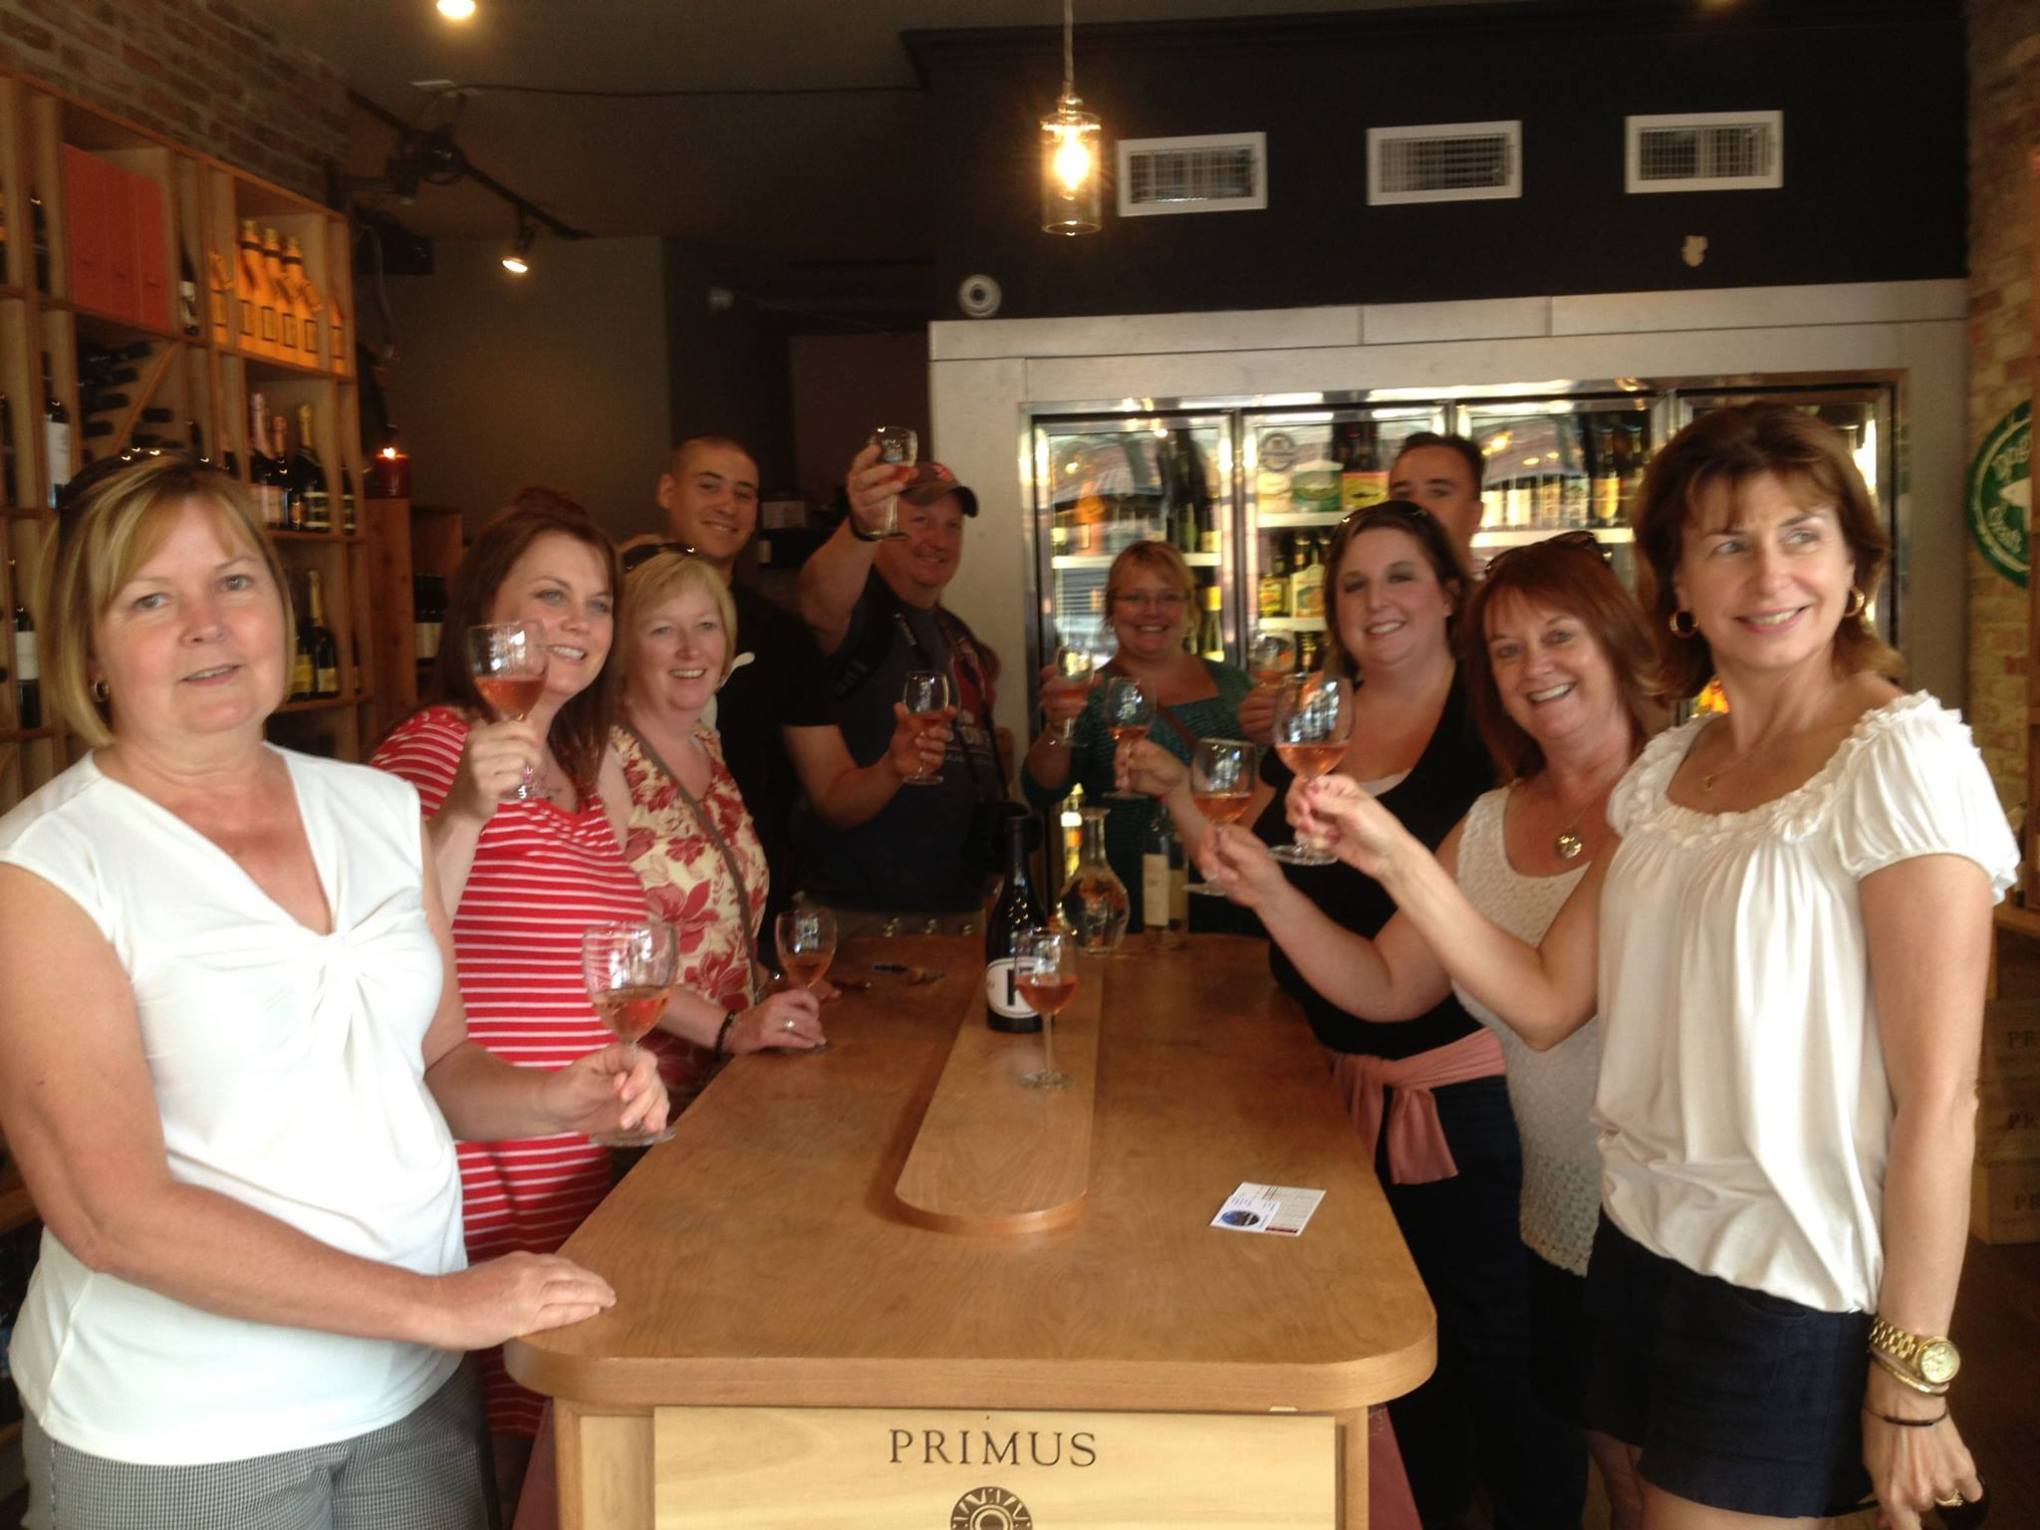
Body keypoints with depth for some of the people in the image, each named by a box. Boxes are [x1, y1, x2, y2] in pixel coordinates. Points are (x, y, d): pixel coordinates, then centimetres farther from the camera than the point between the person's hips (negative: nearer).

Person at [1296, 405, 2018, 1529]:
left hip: (1794, 1285, -6)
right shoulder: (1666, 770, 6)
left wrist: (1912, 1375, -15)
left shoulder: (1903, 760, -14)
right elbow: (1546, 1001, 1)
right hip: (1645, 1240, 6)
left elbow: (1938, 1099, -16)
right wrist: (1392, 856, -9)